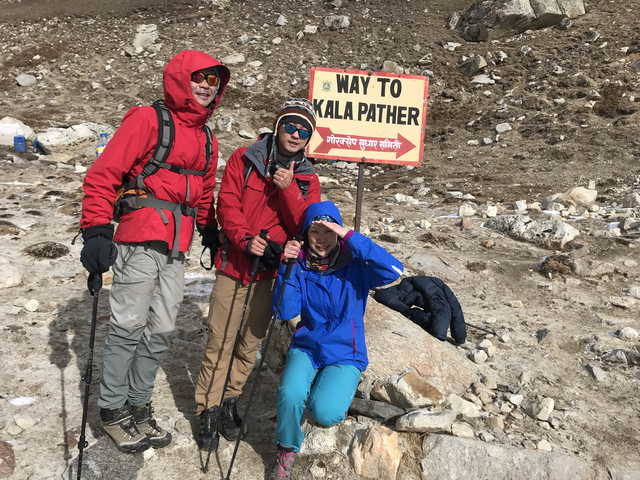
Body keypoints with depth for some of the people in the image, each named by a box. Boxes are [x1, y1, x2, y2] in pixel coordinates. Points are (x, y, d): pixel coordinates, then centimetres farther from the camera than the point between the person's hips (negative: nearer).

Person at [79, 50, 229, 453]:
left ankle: (138, 405, 24)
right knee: (130, 326, -1)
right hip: (140, 240, -7)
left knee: (162, 330, 9)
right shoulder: (148, 121, -4)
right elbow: (104, 174, -8)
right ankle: (113, 409, 16)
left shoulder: (207, 141, 19)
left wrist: (211, 233, 23)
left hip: (176, 250, 7)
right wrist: (96, 231, -14)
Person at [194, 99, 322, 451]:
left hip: (270, 272, 2)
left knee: (250, 343, 12)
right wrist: (246, 239, -19)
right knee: (219, 342, 0)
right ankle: (208, 410, 16)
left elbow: (304, 228, -4)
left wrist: (288, 189, -16)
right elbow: (227, 203, -5)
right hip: (233, 266, -2)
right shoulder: (244, 159, 1)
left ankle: (230, 401, 31)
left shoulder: (307, 178, 6)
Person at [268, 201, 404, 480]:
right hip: (306, 348, 2)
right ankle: (287, 449, 4)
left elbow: (394, 270, -31)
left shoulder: (355, 265, -11)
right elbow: (285, 312, -11)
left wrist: (350, 236, -33)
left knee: (324, 414, -23)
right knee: (290, 395, -27)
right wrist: (286, 267, -22)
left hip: (345, 355, -2)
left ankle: (337, 392, 15)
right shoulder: (300, 266, -4)